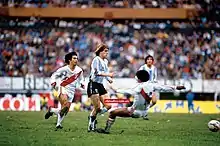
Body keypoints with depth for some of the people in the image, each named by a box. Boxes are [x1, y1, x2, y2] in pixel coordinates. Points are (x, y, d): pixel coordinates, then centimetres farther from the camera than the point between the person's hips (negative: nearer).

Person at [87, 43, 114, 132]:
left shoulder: (105, 61, 15)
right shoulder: (96, 60, -10)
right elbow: (96, 72, -20)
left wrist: (109, 79, 5)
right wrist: (108, 74, -26)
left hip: (101, 85, 8)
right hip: (93, 85, -8)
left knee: (108, 106, -2)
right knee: (97, 107, -12)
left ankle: (92, 116, 14)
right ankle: (91, 126, 0)